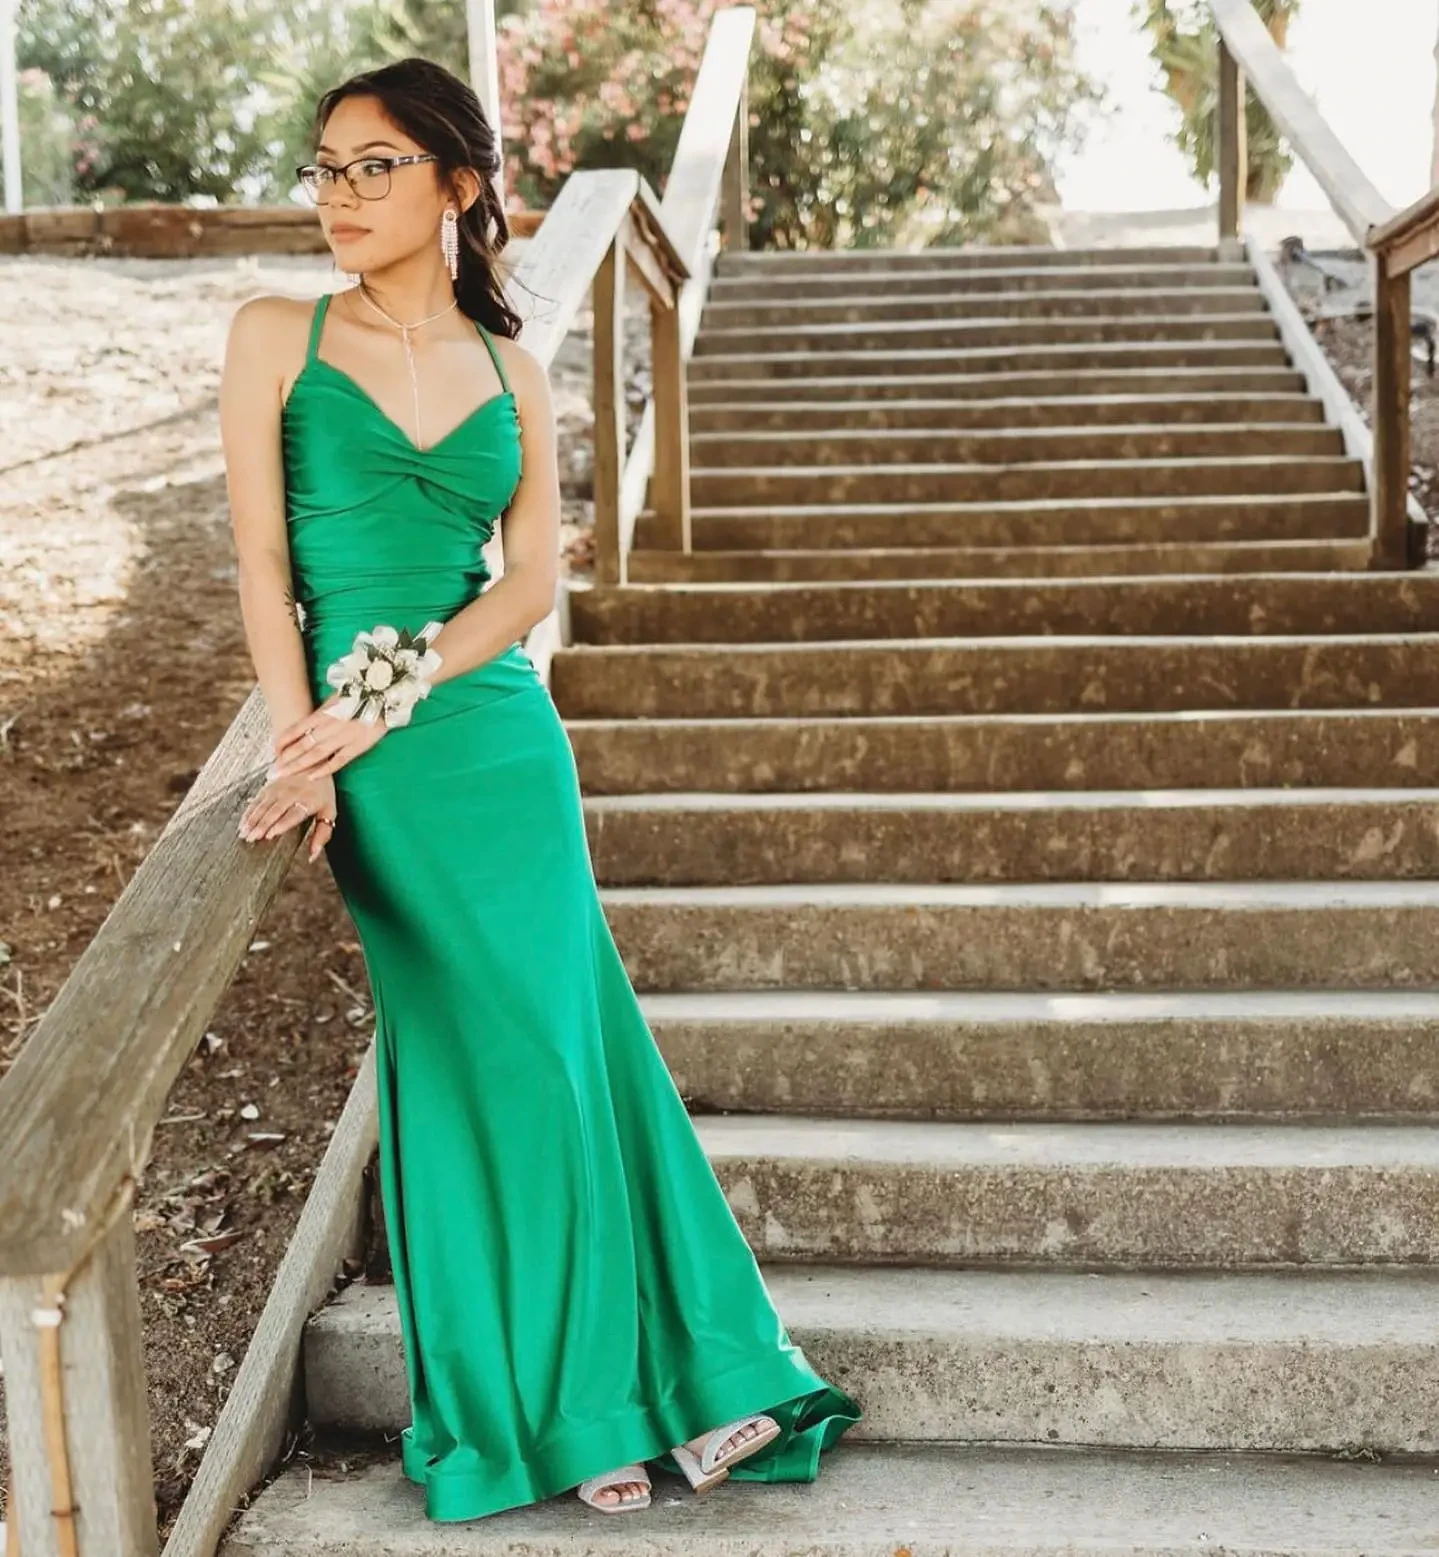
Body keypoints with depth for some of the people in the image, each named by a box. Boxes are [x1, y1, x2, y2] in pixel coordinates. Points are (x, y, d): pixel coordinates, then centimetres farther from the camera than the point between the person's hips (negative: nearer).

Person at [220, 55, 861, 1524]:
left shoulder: (508, 370, 11)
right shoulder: (276, 337, 5)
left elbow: (531, 581, 0)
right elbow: (261, 559, -1)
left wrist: (383, 699, -13)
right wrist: (300, 744, -12)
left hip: (497, 732, 2)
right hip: (365, 753, -2)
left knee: (540, 1039, 4)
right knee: (500, 1044, -2)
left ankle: (601, 1381, 21)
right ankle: (541, 1394, 17)